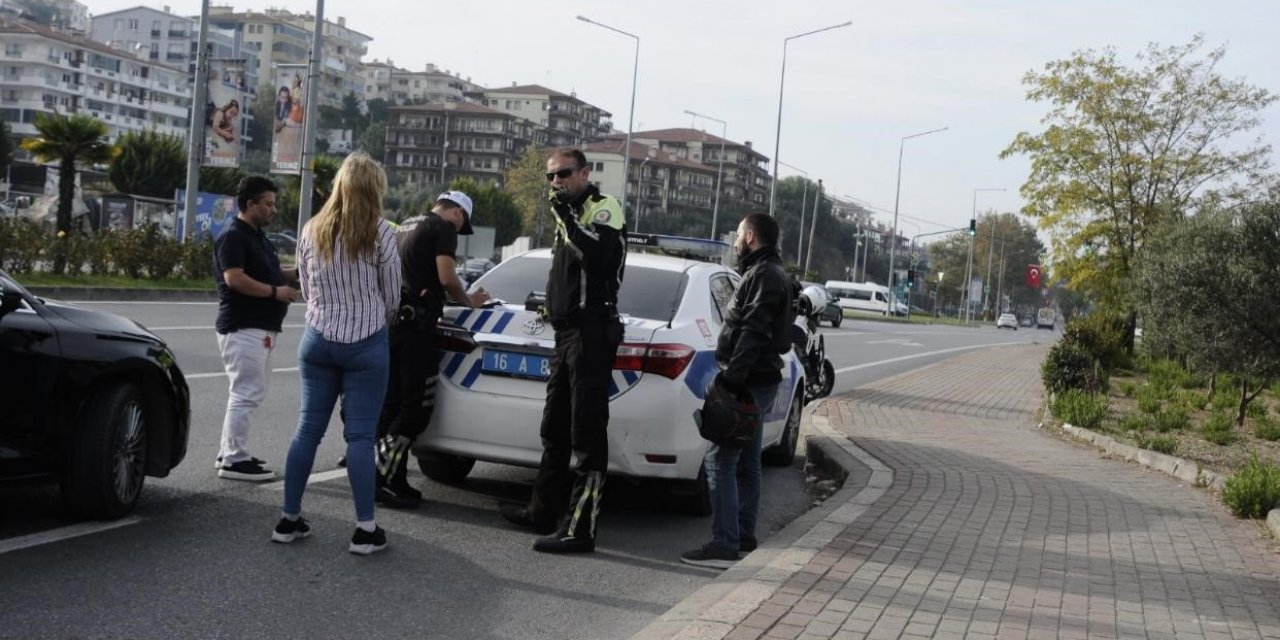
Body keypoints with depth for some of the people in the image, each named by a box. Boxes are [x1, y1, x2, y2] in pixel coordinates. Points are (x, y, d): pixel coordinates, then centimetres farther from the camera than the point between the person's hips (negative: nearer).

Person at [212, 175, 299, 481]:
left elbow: (270, 274, 24)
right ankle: (235, 461, -4)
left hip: (260, 328, 10)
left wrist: (298, 272, 7)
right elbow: (234, 278, -22)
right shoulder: (233, 236, -13)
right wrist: (275, 291, -20)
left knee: (247, 393, 15)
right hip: (243, 328, -10)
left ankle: (228, 453, 23)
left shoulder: (259, 237, 18)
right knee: (246, 394, -9)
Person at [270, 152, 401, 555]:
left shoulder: (311, 231, 4)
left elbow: (307, 289, 11)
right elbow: (391, 297, 0)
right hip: (366, 344, -4)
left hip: (318, 340, 4)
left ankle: (289, 519, 17)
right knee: (360, 435, -1)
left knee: (308, 428, 10)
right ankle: (365, 529, 3)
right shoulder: (380, 234, -9)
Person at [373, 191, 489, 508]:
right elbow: (447, 278, -13)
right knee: (417, 405, -5)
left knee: (392, 403, 9)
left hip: (393, 318, 9)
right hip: (416, 322, -9)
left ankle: (392, 480, 11)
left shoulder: (408, 226, 23)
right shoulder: (444, 227, -3)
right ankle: (384, 480, -8)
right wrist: (468, 301, 4)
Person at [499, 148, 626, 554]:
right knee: (554, 429, 17)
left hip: (591, 332, -10)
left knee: (587, 433, -10)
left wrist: (566, 216, -20)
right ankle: (544, 511, 29)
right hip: (567, 332, 10)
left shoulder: (603, 207, -6)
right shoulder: (572, 214, 23)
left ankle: (580, 528, -9)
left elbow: (597, 254, -26)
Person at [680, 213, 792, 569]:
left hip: (750, 383, -11)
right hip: (757, 380, 11)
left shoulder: (764, 276, -13)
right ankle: (743, 536, 22)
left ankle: (724, 545, -14)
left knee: (720, 460, -13)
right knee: (745, 462, 15)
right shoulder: (769, 273, 20)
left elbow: (753, 334, -23)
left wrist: (731, 379, -26)